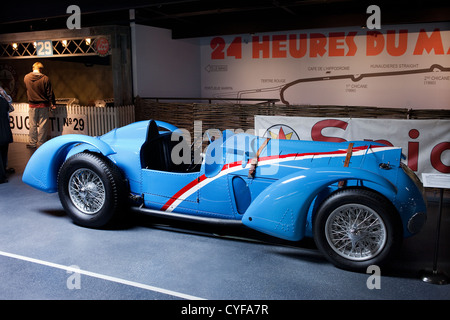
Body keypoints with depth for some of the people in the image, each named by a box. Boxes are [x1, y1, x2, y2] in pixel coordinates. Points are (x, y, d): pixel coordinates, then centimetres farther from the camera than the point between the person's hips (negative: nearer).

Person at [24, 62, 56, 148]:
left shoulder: (26, 77, -2)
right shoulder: (45, 78, -12)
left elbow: (27, 90, 12)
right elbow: (50, 93, -9)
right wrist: (52, 104, 1)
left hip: (32, 105, 3)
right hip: (43, 105, -3)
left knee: (33, 125, 11)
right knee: (43, 125, 5)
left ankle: (32, 143, 18)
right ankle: (41, 143, 9)